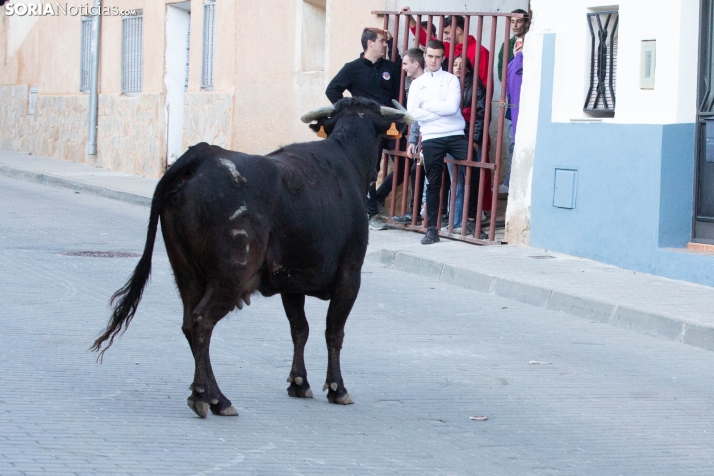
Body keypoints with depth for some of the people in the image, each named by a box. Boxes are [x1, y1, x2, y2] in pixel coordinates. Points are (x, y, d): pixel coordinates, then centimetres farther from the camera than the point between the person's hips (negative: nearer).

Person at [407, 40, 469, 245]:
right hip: (431, 138, 1)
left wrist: (426, 106, -4)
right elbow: (412, 113, -2)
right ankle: (432, 229, 6)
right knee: (433, 184, 3)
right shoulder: (417, 83, 11)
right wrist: (441, 111, -6)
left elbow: (452, 107, -10)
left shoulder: (451, 80, 6)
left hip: (456, 135, -1)